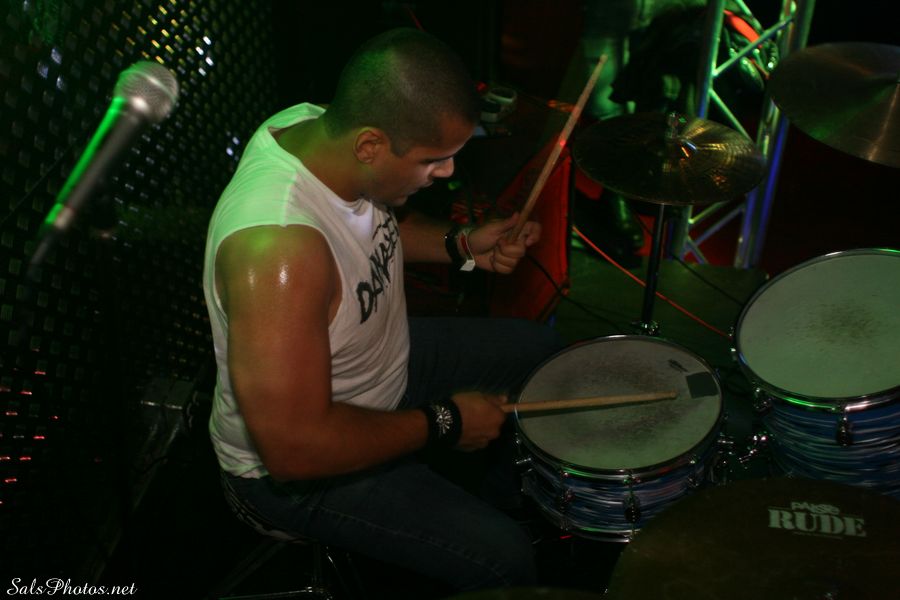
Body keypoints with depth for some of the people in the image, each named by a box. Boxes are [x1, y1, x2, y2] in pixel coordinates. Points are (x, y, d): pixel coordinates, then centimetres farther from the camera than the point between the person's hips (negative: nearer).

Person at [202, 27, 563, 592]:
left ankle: (495, 502, 40)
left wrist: (461, 246, -7)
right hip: (298, 469, -8)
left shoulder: (320, 125, -14)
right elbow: (295, 447, -36)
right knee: (502, 558, -15)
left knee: (539, 350, 18)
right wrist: (443, 423, -24)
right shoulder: (277, 248, -41)